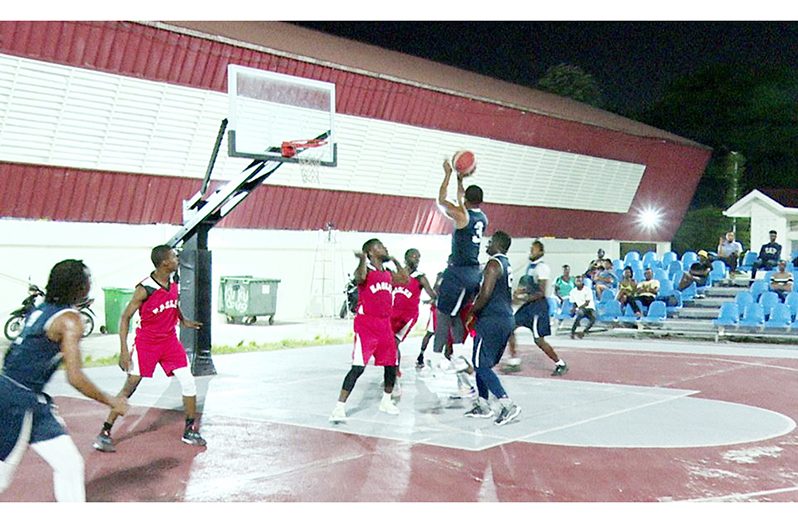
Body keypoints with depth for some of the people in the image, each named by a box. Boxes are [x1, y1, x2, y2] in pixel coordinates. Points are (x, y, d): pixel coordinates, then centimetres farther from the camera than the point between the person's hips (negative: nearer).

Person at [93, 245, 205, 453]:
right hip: (146, 341, -5)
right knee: (130, 385, -7)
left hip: (169, 339, 5)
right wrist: (124, 350, -21)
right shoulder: (145, 289, -20)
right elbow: (125, 317, -16)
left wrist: (183, 321, 21)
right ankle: (105, 432, 3)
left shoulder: (174, 281, -1)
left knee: (188, 382, -2)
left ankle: (190, 430, 11)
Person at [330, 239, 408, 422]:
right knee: (358, 367, -15)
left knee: (392, 364, 14)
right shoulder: (366, 271, -9)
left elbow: (404, 279, 27)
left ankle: (386, 402, 35)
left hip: (385, 324, 8)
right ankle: (339, 407, -13)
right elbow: (360, 277, -31)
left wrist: (395, 261, 24)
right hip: (366, 325, -7)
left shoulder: (388, 273, 14)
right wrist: (362, 260, -23)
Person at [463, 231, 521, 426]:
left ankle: (508, 405, -15)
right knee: (483, 363, 18)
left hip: (492, 320, -10)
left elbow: (485, 293, -22)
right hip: (507, 319, 10)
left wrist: (471, 313, -9)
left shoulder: (494, 264, -12)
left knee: (481, 365, -7)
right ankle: (482, 405, 22)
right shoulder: (507, 264, 17)